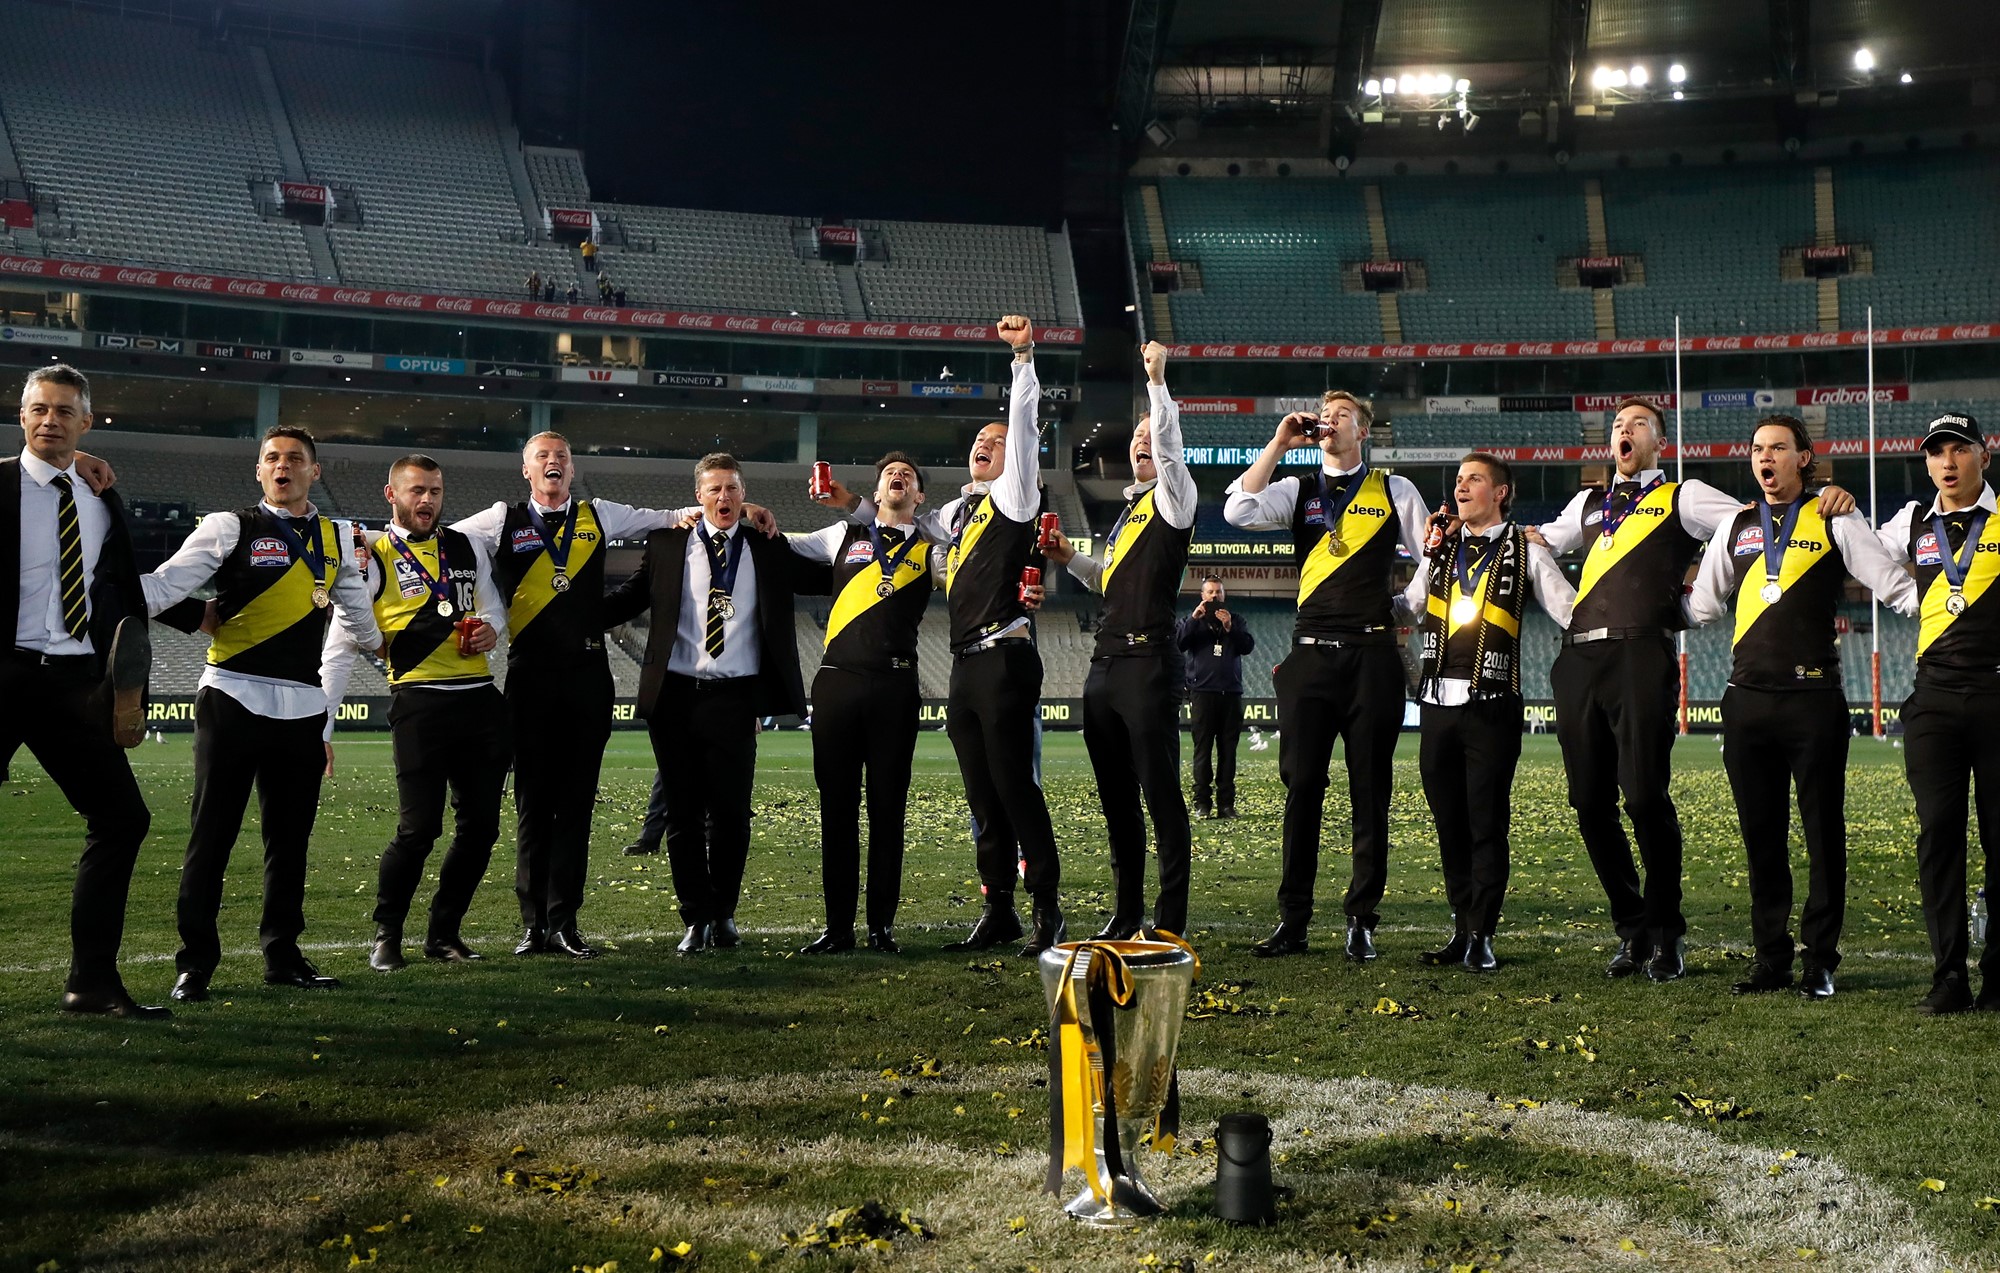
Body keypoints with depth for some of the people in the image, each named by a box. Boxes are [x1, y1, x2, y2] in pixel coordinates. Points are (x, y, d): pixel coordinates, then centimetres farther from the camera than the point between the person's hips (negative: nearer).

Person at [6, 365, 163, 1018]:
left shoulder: (104, 500, 13)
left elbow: (128, 600, 17)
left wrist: (130, 692, 11)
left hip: (75, 682, 5)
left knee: (123, 817, 2)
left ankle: (93, 981, 10)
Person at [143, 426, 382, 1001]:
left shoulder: (337, 538, 14)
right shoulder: (231, 528, 0)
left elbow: (356, 611, 26)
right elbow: (163, 586, -10)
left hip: (301, 707, 4)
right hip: (233, 700, -4)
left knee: (291, 836, 10)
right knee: (212, 836, -3)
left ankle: (282, 955, 21)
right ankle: (194, 963, 6)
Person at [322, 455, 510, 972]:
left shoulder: (465, 549, 15)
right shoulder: (373, 559, -1)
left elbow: (492, 606, 27)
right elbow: (339, 648, -3)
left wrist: (492, 627, 1)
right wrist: (321, 726, -8)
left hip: (480, 700, 6)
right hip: (419, 702, -5)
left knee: (481, 826, 7)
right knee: (419, 827, -10)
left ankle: (444, 932, 22)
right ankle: (386, 937, 10)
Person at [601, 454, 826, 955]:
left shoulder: (769, 550, 9)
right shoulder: (666, 545, 9)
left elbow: (828, 578, 13)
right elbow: (631, 597, 14)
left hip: (735, 698, 0)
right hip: (676, 694, 0)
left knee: (731, 813, 1)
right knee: (684, 814, 4)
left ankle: (724, 914, 18)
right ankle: (696, 918, 14)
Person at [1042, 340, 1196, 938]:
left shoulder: (1172, 497, -1)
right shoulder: (1129, 510, 22)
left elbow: (1169, 444, -20)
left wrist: (1156, 379, -26)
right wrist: (1071, 559, 17)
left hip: (1147, 663, -9)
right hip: (1105, 663, 9)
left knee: (1161, 793, -7)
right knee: (1116, 797, 11)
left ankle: (1169, 921, -4)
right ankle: (1126, 913, 18)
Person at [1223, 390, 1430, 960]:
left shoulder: (1395, 491, 9)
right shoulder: (1297, 490, 12)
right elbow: (1238, 512, -7)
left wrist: (1406, 607, 7)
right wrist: (1278, 443, -3)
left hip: (1372, 654, -1)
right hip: (1310, 654, 1)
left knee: (1371, 792, 2)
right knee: (1302, 789, 1)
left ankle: (1361, 921, 8)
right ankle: (1292, 922, 6)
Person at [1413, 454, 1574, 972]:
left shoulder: (1526, 551, 3)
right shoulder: (1440, 548, 15)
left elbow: (1574, 613, 0)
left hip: (1492, 706, -4)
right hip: (1437, 701, 4)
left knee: (1487, 824, -2)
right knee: (1449, 823, 9)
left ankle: (1481, 937, 4)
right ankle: (1461, 929, 18)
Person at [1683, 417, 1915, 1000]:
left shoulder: (1834, 522, 4)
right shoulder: (1736, 526, 15)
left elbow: (1897, 587, 0)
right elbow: (1702, 605, 21)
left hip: (1813, 697, -4)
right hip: (1747, 699, 4)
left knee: (1823, 831, 2)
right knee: (1761, 835, 8)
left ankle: (1821, 960, 10)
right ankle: (1770, 958, 16)